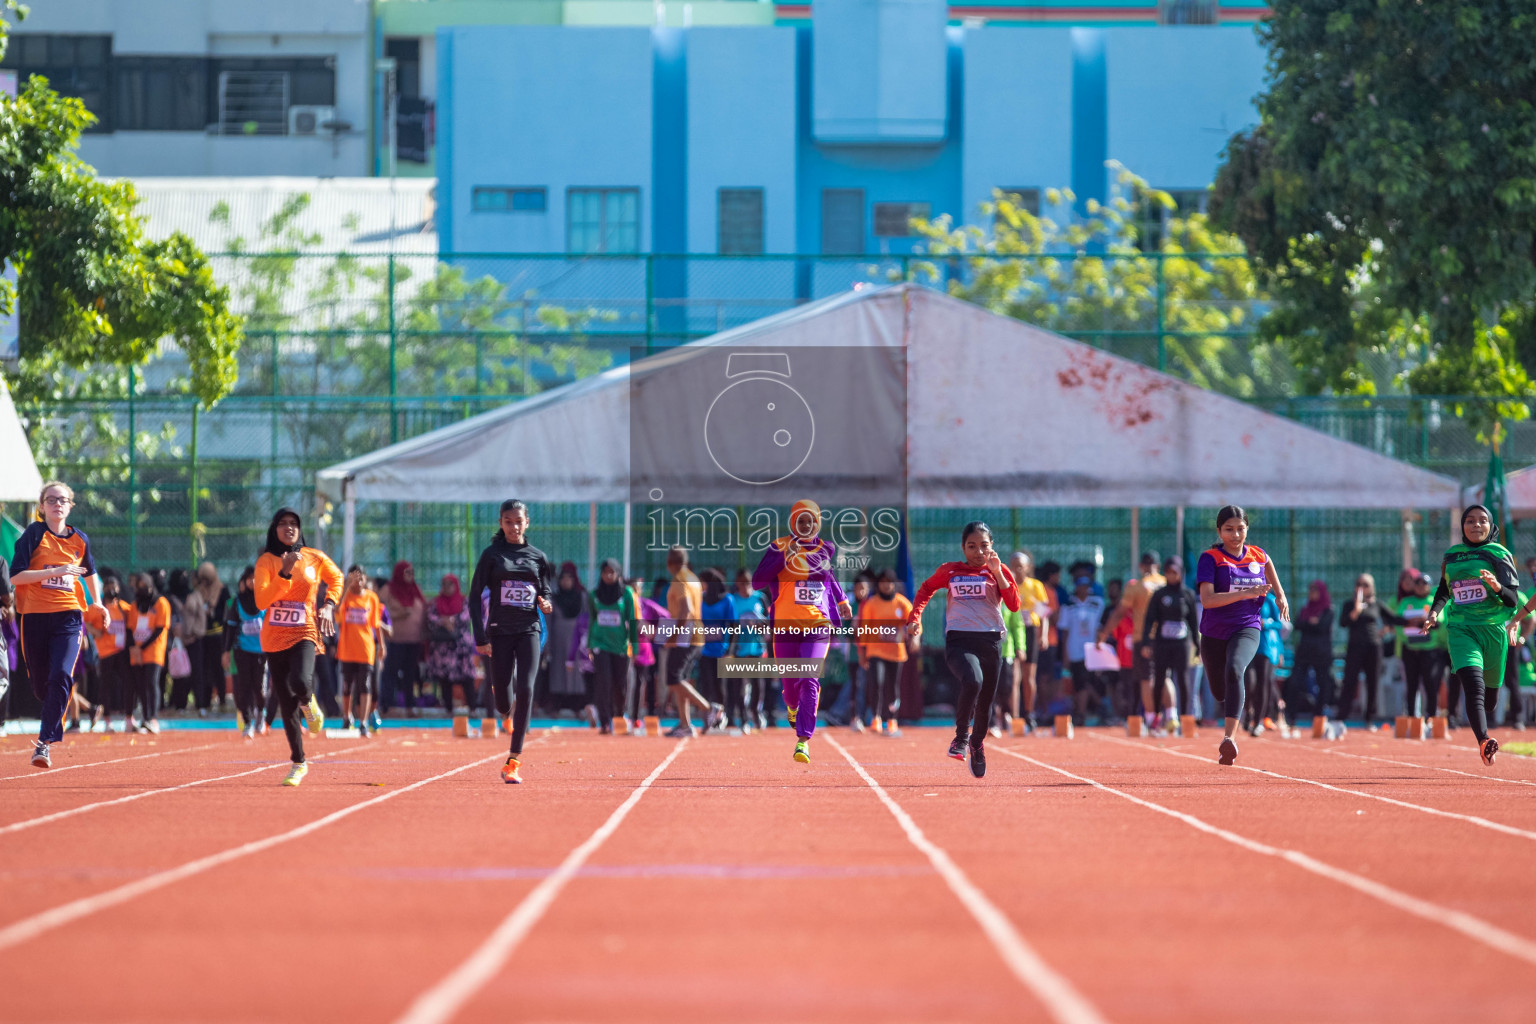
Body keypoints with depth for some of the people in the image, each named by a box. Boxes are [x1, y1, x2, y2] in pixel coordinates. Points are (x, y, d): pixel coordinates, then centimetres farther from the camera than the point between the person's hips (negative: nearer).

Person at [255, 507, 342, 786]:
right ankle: (298, 764, 19)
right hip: (274, 638, 1)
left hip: (304, 634, -1)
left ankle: (309, 704, 7)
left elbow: (336, 577, 24)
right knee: (287, 705, 3)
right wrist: (285, 573, -24)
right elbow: (261, 601, -15)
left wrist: (328, 605, 8)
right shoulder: (266, 561, -2)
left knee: (300, 683, -31)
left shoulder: (314, 558, 2)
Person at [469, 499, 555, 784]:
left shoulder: (538, 557, 8)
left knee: (525, 690, -18)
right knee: (504, 703, -2)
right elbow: (475, 597, 1)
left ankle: (513, 761, -15)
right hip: (500, 630, -1)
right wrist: (480, 637, -7)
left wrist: (547, 604, -5)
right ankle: (505, 707, 41)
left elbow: (546, 592, 20)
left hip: (529, 630, 1)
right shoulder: (492, 555, 2)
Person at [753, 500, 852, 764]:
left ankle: (803, 740, -15)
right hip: (785, 624, 0)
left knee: (810, 680, -16)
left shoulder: (826, 549, 9)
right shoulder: (780, 547, 0)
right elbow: (757, 581, -11)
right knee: (790, 681, 11)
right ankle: (792, 705, 49)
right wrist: (784, 557, -17)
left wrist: (841, 600, 22)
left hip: (817, 626, 0)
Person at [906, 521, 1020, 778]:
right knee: (972, 681, -32)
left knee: (986, 701, 9)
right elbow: (926, 589, 26)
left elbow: (1014, 605, -7)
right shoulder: (949, 571, 8)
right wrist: (915, 617, 14)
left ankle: (977, 743, 39)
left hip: (990, 641, 2)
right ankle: (961, 736, -14)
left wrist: (997, 573, -13)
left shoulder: (998, 572, 6)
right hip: (958, 640, -2)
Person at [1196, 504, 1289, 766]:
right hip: (1214, 633, 1)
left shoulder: (1258, 556, 4)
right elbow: (1207, 599, -21)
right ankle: (1233, 720, 56)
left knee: (1234, 669, -32)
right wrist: (1245, 593, -28)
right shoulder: (1210, 558, -8)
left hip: (1247, 628, -1)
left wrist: (1280, 595, 19)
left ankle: (1229, 738, -41)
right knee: (1220, 693, 14)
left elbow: (1268, 565, 30)